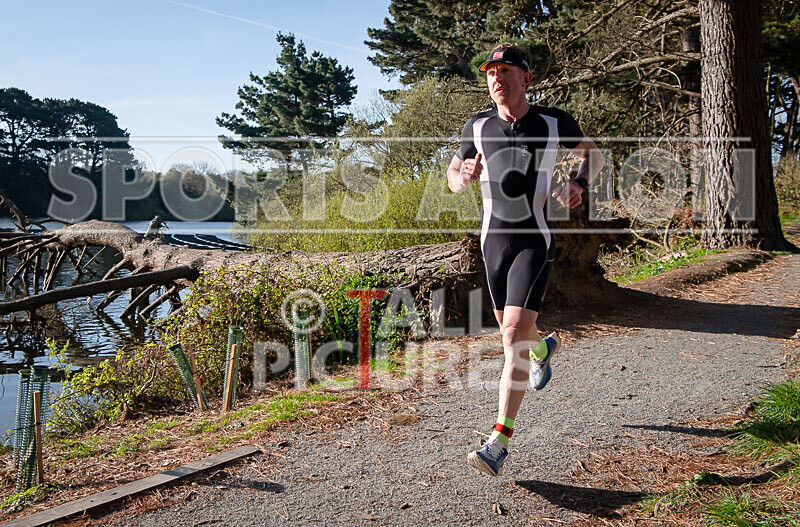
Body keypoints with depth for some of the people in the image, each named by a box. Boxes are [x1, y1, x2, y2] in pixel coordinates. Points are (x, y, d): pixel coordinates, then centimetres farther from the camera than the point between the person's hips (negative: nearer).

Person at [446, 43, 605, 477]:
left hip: (535, 240, -4)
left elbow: (593, 153, 16)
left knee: (514, 333, -17)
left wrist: (579, 185, -4)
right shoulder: (478, 126, 4)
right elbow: (452, 180, 12)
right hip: (493, 240, 4)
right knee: (511, 332, 17)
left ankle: (499, 442, -13)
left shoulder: (553, 122, -1)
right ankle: (543, 347, 56)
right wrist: (466, 175, -12)